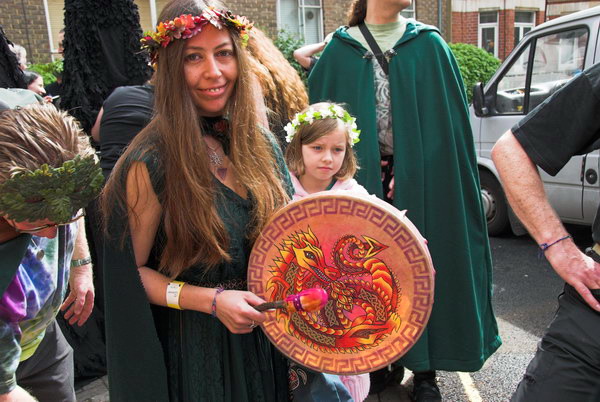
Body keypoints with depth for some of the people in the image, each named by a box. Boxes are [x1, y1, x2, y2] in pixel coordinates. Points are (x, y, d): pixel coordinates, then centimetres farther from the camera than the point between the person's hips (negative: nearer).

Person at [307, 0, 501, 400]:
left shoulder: (428, 45, 5)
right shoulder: (341, 51, 5)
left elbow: (447, 120, 1)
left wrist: (411, 173, -9)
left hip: (421, 181, 0)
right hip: (363, 181, 1)